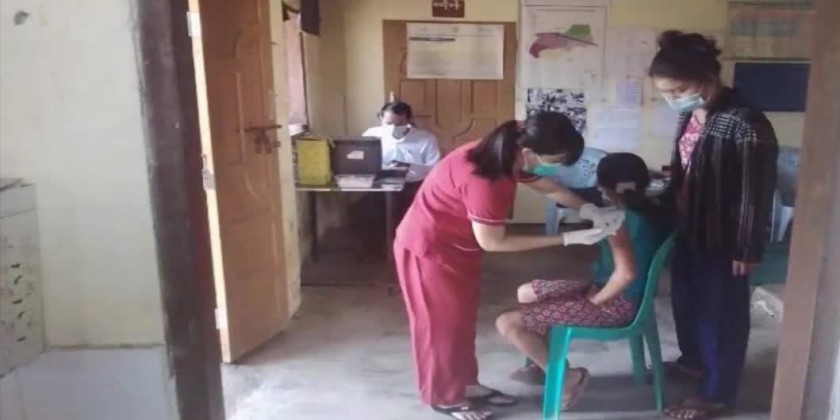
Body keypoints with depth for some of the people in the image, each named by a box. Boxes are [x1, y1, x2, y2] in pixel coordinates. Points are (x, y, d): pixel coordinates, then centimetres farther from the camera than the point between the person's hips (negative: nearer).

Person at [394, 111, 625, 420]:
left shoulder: (511, 157, -8)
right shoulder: (485, 178, -35)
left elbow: (551, 188, 7)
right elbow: (493, 242, -28)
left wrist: (591, 211, -8)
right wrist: (568, 239, -26)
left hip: (457, 243, 9)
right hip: (429, 247, -9)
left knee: (464, 316, 17)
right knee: (444, 322, 5)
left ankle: (466, 384, 32)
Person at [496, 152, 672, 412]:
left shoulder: (620, 220, -25)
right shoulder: (649, 210, 4)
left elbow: (627, 272, -38)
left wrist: (597, 299, -20)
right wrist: (597, 287, 8)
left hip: (616, 305, -10)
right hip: (612, 291, 10)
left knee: (508, 323, -14)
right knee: (525, 293, 19)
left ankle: (567, 377, 0)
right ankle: (545, 363, 28)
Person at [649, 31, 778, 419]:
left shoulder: (745, 124, -24)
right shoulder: (690, 116, 2)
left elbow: (756, 194, -20)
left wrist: (748, 249, -16)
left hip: (723, 239, -8)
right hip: (688, 229, 8)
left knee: (720, 312, 8)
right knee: (684, 299, 23)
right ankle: (693, 360, 48)